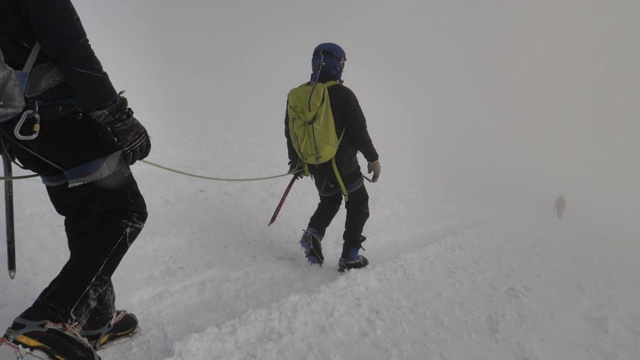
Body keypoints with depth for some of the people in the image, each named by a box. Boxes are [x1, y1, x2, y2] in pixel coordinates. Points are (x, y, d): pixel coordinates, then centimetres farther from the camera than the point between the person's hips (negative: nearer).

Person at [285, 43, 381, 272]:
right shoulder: (342, 94, -16)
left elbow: (290, 131, 9)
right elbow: (358, 130, -15)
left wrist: (295, 161, 22)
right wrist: (372, 158, -2)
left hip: (315, 165, 5)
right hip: (343, 164, -5)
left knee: (329, 201, 28)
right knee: (358, 205, 15)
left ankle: (313, 234, 4)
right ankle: (350, 257, 11)